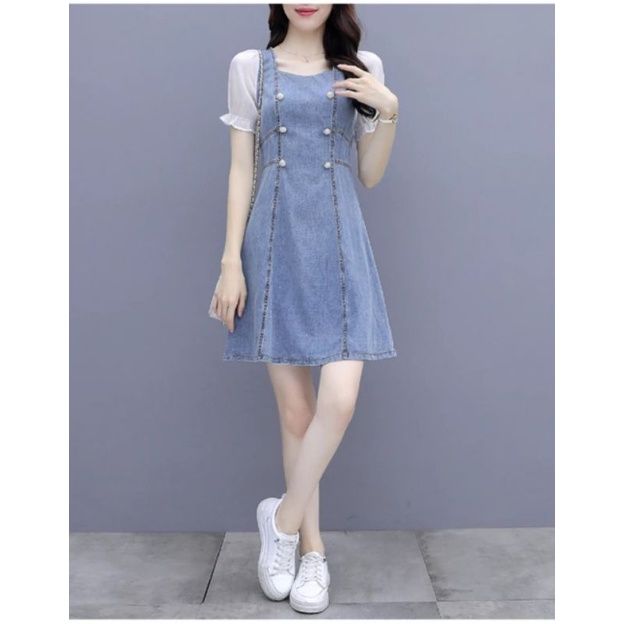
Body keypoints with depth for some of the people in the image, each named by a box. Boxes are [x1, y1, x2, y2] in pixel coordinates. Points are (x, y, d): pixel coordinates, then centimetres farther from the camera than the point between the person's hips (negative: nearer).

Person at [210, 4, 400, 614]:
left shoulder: (362, 69, 11)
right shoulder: (250, 67, 9)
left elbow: (370, 175, 11)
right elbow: (241, 170, 6)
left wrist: (389, 109, -4)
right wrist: (231, 261, -1)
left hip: (338, 247, 1)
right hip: (276, 248, 0)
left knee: (339, 402, -13)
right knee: (295, 408, 2)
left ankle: (282, 517, 13)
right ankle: (312, 551, 19)